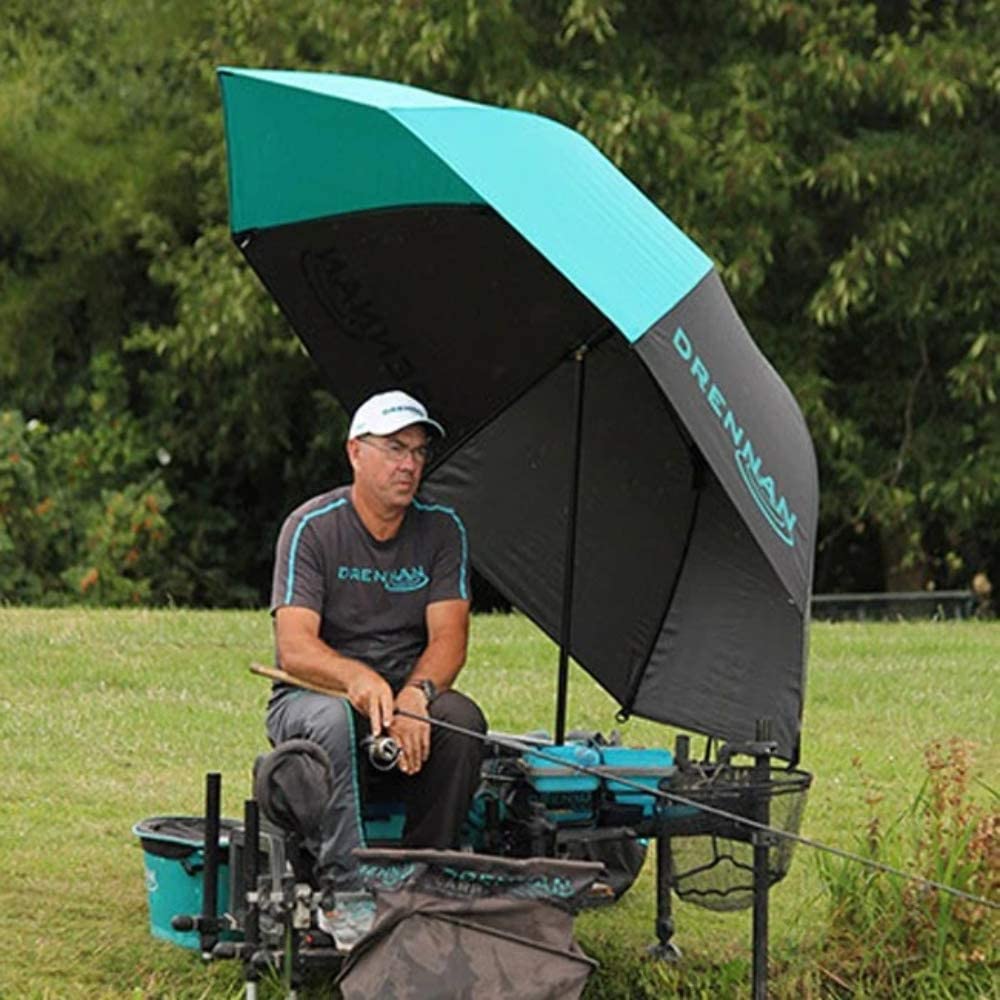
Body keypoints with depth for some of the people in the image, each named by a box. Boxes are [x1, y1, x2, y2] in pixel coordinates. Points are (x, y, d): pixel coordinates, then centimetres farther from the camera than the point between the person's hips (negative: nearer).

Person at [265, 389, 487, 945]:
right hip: (313, 695, -3)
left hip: (407, 699, 3)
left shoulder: (442, 529, 1)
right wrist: (358, 678, -42)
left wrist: (416, 692, -32)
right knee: (335, 721, -38)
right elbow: (295, 648, -20)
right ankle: (346, 894, -39)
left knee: (462, 719, -30)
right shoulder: (312, 528, -9)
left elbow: (448, 639, -9)